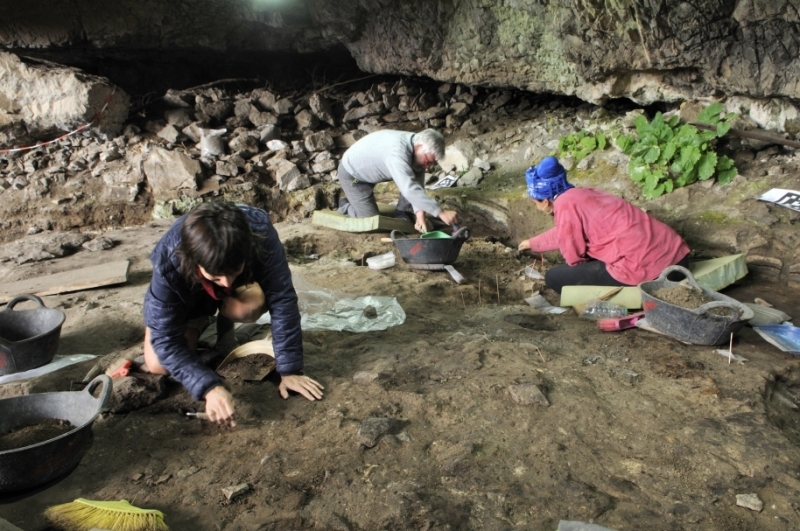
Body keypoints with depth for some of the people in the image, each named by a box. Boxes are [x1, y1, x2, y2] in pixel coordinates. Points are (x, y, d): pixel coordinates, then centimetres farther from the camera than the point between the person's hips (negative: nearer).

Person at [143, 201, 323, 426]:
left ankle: (223, 322, 1)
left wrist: (289, 370, -35)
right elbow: (166, 339, -34)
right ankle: (198, 326, 13)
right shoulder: (168, 263, -40)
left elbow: (282, 299, -35)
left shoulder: (259, 231, -40)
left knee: (252, 305, -34)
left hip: (238, 291, 0)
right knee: (158, 364, -18)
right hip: (185, 300, 0)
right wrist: (209, 387, -46)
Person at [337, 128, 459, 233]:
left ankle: (403, 213, 7)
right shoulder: (398, 151, -41)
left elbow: (416, 184, -15)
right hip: (352, 175, -8)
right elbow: (409, 190, -50)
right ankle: (346, 207, 18)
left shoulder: (419, 151, -15)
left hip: (370, 171, 8)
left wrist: (419, 213, -30)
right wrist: (441, 213, -53)